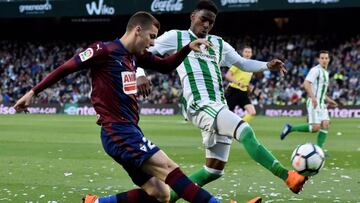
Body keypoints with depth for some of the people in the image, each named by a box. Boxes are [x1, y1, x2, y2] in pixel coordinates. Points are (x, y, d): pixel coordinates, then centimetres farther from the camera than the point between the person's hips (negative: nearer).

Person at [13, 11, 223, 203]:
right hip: (119, 131, -9)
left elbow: (166, 66, 27)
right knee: (168, 168, -20)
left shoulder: (135, 55, 15)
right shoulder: (105, 51, -9)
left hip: (130, 132, 9)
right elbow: (66, 68, -3)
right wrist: (33, 92, 0)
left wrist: (188, 48, 11)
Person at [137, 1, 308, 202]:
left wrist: (267, 65, 13)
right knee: (245, 131, -28)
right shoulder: (175, 37, 9)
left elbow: (242, 63, 31)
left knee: (215, 169, 6)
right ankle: (286, 175, -37)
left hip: (219, 107, 8)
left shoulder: (218, 44, 25)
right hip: (200, 105, -8)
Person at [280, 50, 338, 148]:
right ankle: (290, 128, -2)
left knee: (326, 125, -4)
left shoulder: (326, 72, 20)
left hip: (321, 103, 9)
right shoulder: (316, 70, -10)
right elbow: (306, 83, -22)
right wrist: (313, 97, -32)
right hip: (313, 103, -9)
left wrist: (328, 100, 23)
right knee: (315, 127, -15)